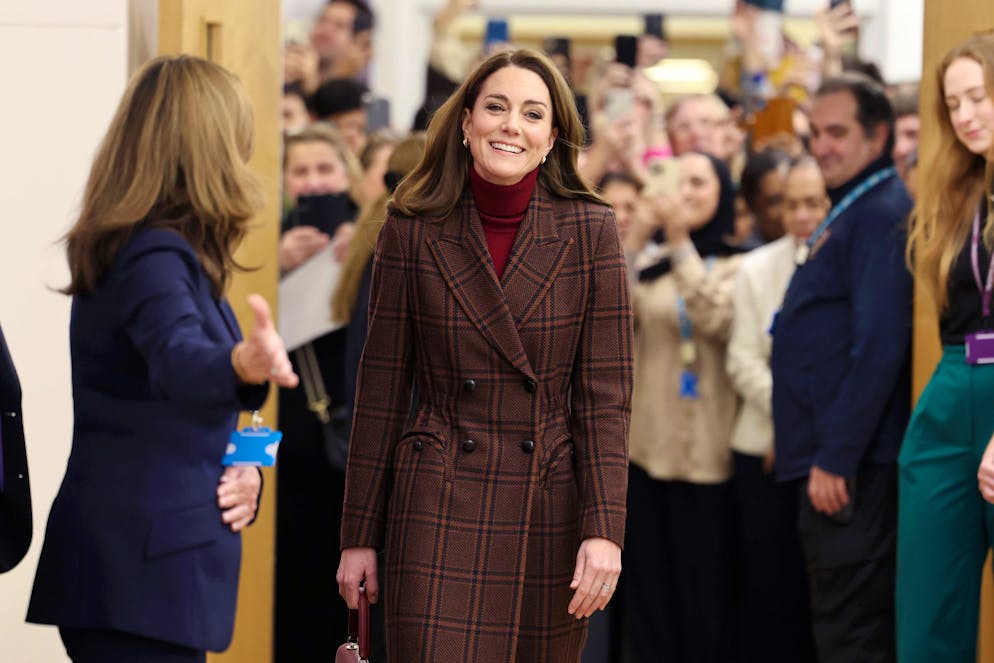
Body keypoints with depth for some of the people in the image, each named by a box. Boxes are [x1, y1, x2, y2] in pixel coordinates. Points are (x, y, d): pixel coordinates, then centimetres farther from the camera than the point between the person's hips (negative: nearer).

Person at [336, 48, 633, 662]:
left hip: (550, 513, 1)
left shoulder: (590, 232, 1)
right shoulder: (413, 231, 1)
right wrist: (359, 536, 4)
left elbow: (606, 396, -1)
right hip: (439, 511, -1)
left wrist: (604, 530, -11)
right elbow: (381, 392, 5)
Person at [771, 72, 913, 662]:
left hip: (854, 468, -10)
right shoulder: (850, 213, 19)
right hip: (829, 460, 10)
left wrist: (837, 458, -22)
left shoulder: (882, 214, -13)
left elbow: (879, 346, -21)